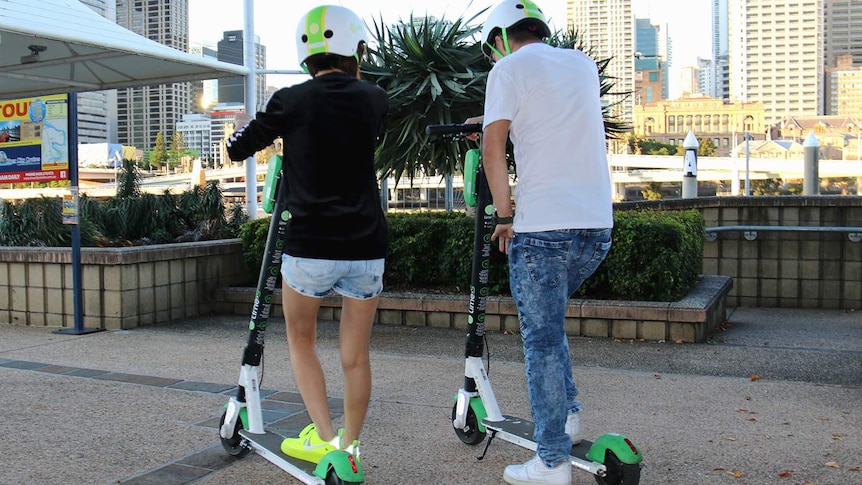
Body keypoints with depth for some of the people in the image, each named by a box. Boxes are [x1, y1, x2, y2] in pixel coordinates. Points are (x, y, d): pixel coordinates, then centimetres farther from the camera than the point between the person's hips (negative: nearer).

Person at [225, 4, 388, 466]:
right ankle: (349, 448, 25)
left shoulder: (291, 101, -5)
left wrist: (246, 124, 27)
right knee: (355, 355, 14)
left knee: (301, 340, 20)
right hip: (366, 250, 2)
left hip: (309, 249, -2)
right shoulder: (374, 99, 2)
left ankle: (323, 439, 11)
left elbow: (236, 149, 6)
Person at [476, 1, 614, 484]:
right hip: (598, 225, 6)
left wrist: (505, 216, -1)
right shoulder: (584, 64, 19)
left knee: (542, 339, 1)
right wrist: (496, 120, 43)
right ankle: (568, 412, 24)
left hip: (542, 227, -6)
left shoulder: (510, 68, 0)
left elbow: (493, 148, -9)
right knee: (549, 321, 26)